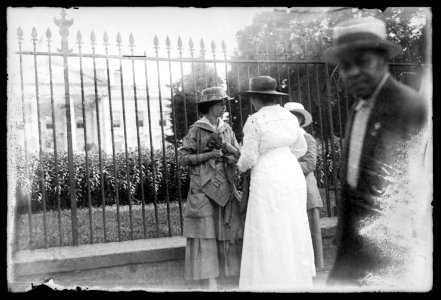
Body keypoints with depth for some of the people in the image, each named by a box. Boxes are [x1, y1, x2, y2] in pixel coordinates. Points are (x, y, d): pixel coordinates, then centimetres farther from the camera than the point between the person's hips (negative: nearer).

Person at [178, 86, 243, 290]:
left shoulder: (227, 129, 12)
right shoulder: (196, 130, -2)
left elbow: (240, 156, 8)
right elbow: (183, 158, -6)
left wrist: (224, 146, -10)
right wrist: (210, 154, -12)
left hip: (225, 190, 5)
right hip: (203, 190, -5)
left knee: (227, 236, 4)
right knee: (205, 236, -3)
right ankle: (207, 285, 2)